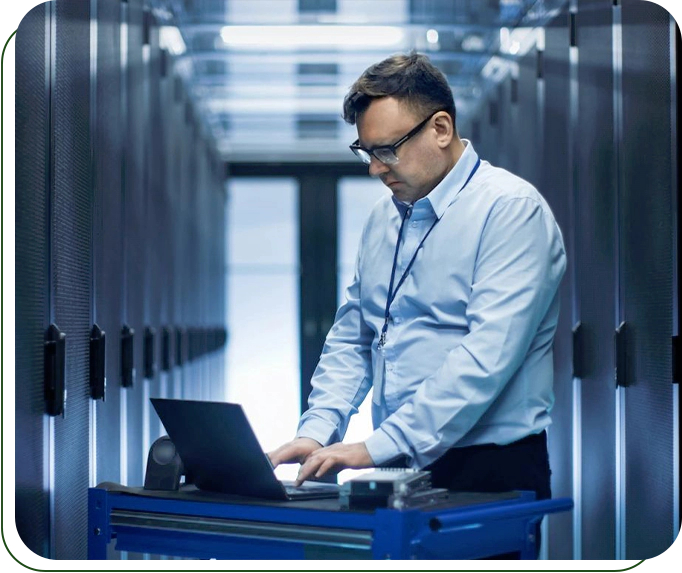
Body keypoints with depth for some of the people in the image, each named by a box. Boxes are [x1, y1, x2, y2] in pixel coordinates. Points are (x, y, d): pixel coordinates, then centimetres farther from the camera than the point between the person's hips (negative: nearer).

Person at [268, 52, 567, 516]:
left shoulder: (512, 209, -8)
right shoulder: (384, 217, 16)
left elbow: (486, 359, -19)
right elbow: (350, 339, 20)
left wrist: (376, 447, -21)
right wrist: (317, 432, 2)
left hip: (488, 475, -6)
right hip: (397, 473, 6)